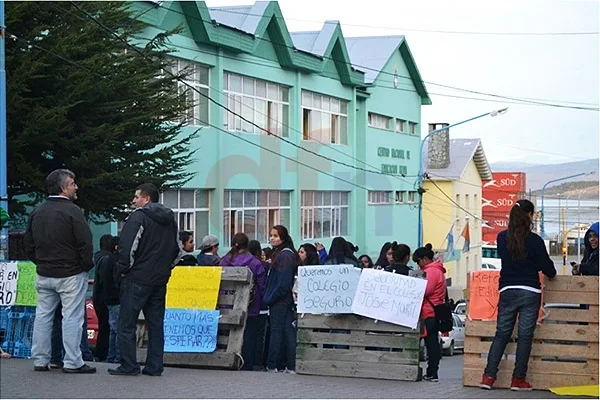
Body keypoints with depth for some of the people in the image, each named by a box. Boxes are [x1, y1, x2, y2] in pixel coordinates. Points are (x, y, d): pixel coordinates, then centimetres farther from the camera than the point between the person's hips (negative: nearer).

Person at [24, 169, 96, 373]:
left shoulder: (37, 213, 8)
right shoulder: (71, 211, -15)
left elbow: (29, 243, 14)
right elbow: (85, 243, -16)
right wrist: (87, 265, -2)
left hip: (44, 274, 7)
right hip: (71, 274, -7)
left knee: (43, 316, 11)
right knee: (72, 317, -3)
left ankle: (40, 360, 14)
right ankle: (72, 362, -3)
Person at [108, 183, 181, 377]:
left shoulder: (138, 217, -10)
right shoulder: (170, 219, 16)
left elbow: (127, 247, -18)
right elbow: (177, 251, 21)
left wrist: (122, 270, -6)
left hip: (137, 279, -7)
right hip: (160, 281, 7)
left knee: (127, 323, -1)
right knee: (156, 324, 10)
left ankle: (129, 365, -3)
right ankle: (154, 366, 9)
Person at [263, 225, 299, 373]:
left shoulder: (284, 255, -14)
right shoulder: (288, 254, 16)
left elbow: (283, 282, -20)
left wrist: (269, 298, -13)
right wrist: (269, 297, 14)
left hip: (279, 300, -9)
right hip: (287, 300, 9)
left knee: (276, 332, -5)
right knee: (288, 332, 6)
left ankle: (271, 366, -1)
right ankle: (291, 367, 6)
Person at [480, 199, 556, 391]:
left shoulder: (502, 238, 2)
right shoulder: (534, 240, -8)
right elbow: (547, 267, -2)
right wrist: (552, 273, 20)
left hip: (507, 291, 3)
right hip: (530, 292, -3)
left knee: (501, 334, 9)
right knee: (525, 336, 4)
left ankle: (488, 376, 2)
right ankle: (518, 379, 6)